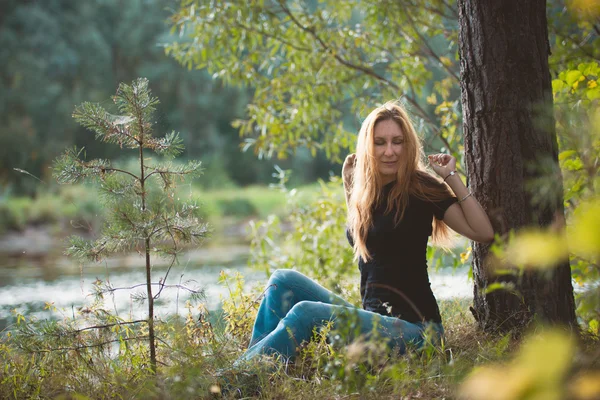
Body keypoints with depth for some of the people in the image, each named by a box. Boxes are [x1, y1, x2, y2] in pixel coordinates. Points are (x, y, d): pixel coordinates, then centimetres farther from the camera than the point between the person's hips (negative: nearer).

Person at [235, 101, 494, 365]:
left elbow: (483, 232, -14)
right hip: (371, 317, 8)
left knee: (307, 313, -25)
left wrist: (451, 177, -14)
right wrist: (348, 183, 18)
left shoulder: (421, 188, -7)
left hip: (413, 327, -7)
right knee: (284, 280, -5)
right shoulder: (365, 192, 11)